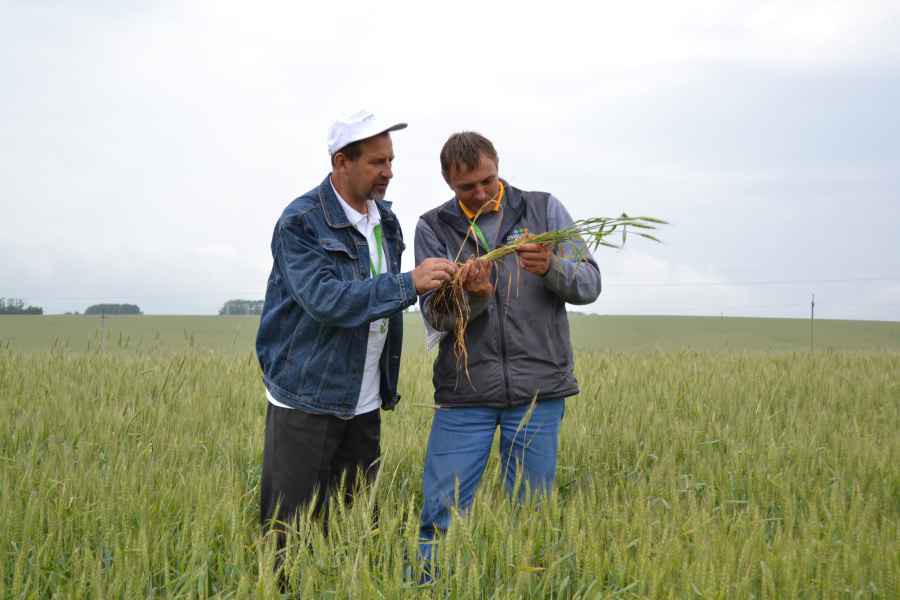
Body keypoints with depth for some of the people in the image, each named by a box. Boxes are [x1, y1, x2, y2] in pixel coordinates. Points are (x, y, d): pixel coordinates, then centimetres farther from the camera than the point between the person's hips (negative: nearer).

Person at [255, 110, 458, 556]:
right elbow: (325, 300, -24)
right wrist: (408, 284, -30)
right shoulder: (300, 222, -13)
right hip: (307, 400, -7)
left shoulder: (385, 220, 10)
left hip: (365, 403, 7)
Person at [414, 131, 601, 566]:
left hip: (538, 389, 1)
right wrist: (472, 295, -24)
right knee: (440, 515, 0)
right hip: (465, 393, 0)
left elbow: (589, 283, 0)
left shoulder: (543, 209, 4)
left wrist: (551, 268, -20)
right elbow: (435, 315, -4)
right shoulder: (433, 228, 3)